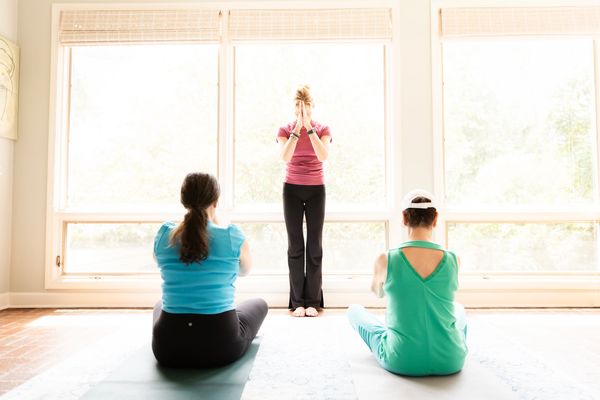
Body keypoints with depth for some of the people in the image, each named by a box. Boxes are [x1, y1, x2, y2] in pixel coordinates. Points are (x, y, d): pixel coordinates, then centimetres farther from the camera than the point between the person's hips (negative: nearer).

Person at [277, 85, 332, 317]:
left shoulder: (322, 129, 2)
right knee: (295, 245, 0)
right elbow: (285, 157, -18)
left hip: (316, 190, 0)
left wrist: (309, 128, -22)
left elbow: (323, 155, -18)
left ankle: (313, 301, 8)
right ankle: (297, 302, 6)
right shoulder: (285, 130, 1)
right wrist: (297, 129, -24)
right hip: (292, 189, 0)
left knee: (315, 245, 0)